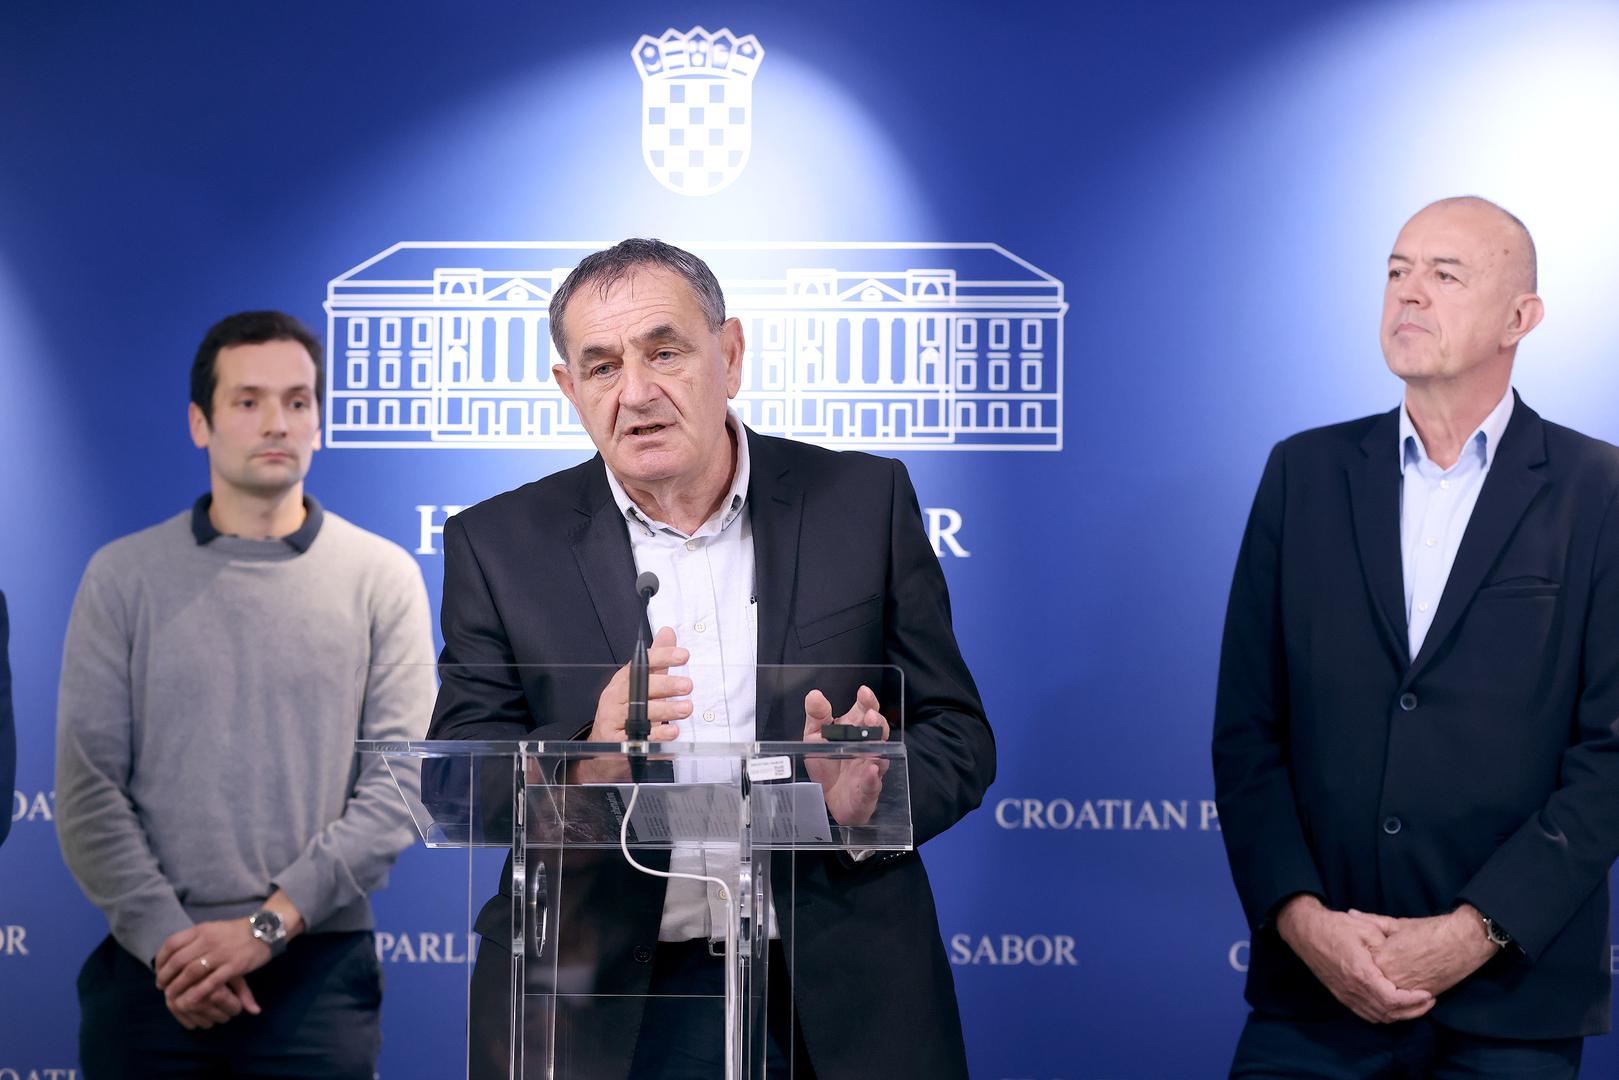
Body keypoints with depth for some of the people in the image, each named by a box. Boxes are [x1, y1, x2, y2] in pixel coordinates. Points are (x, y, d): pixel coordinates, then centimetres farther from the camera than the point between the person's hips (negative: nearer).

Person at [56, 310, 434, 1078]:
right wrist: (167, 939, -10)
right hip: (149, 969, 1)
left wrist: (270, 923, -12)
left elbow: (400, 782, -5)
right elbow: (87, 789, 0)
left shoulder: (383, 578, 3)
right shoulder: (123, 576, 5)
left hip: (318, 966, 0)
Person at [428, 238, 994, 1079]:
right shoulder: (499, 544, 1)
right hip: (597, 1009, 0)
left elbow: (957, 734, 2)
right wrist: (587, 760, -25)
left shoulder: (863, 501, 1)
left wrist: (869, 794, -20)